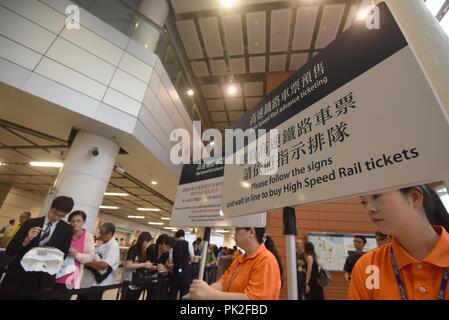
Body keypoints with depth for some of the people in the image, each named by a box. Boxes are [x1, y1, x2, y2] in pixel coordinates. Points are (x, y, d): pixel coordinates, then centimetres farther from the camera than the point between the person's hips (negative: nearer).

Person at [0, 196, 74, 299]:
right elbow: (9, 250, -1)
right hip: (18, 274, 1)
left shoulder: (67, 229, -2)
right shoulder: (30, 223, -1)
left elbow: (63, 255, 3)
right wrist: (26, 240, -19)